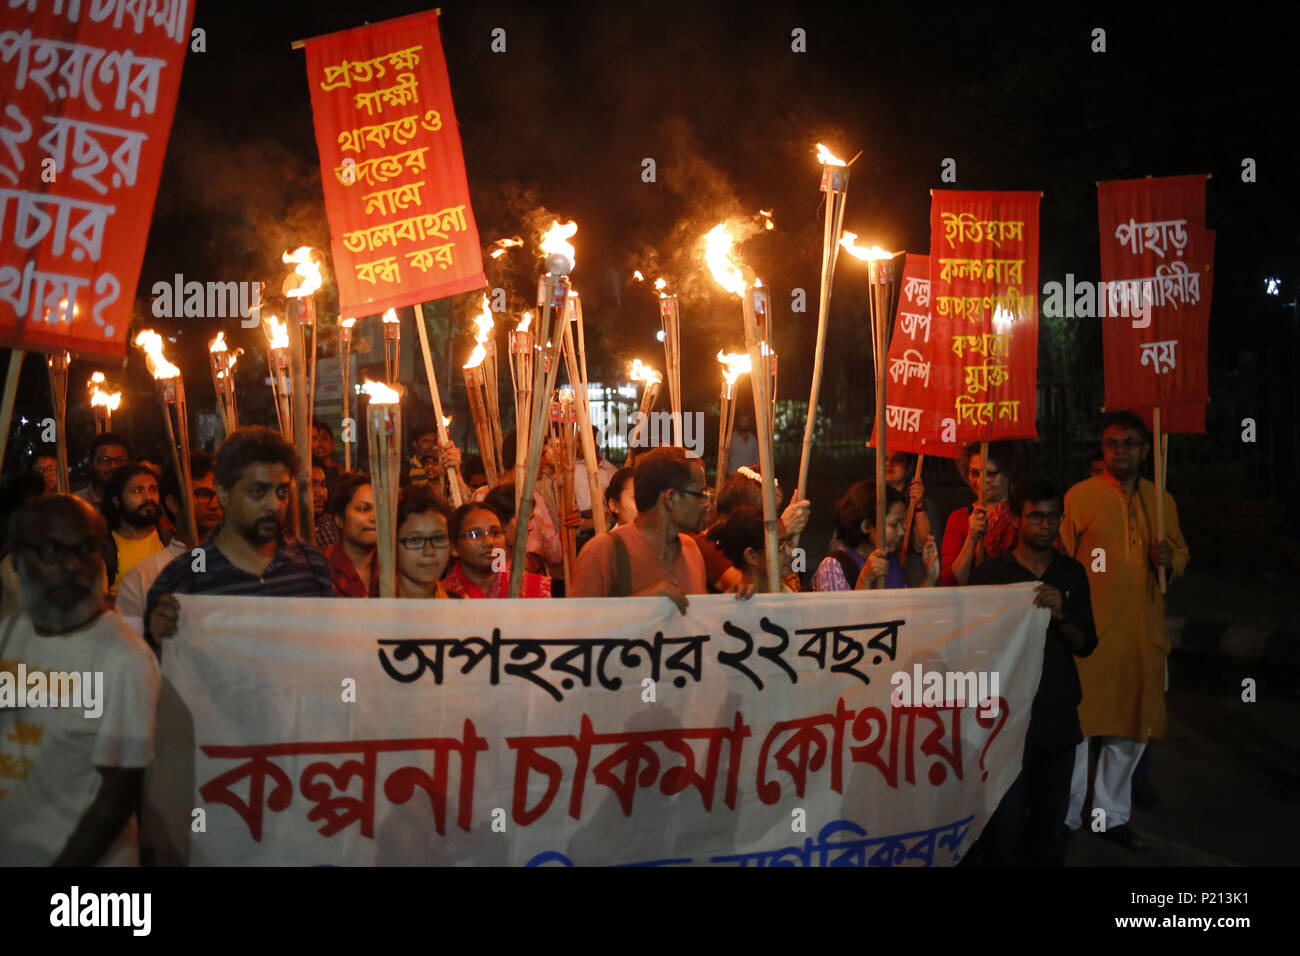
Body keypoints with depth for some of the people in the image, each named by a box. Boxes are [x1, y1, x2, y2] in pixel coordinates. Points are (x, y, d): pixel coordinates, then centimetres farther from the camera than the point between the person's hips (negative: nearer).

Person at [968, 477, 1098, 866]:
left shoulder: (1072, 574, 7)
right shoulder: (990, 573, -5)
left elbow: (1086, 644, 2)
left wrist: (1061, 614, -15)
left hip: (1059, 714, 4)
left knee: (1051, 818, 11)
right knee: (1006, 818, -4)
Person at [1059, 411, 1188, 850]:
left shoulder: (1161, 500, 11)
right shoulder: (1080, 496, -4)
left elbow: (1182, 552, 19)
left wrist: (1170, 560, -4)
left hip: (1142, 630, 5)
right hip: (1090, 629, -5)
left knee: (1134, 725, 12)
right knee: (1077, 720, -2)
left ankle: (1112, 814, 27)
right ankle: (1065, 817, 11)